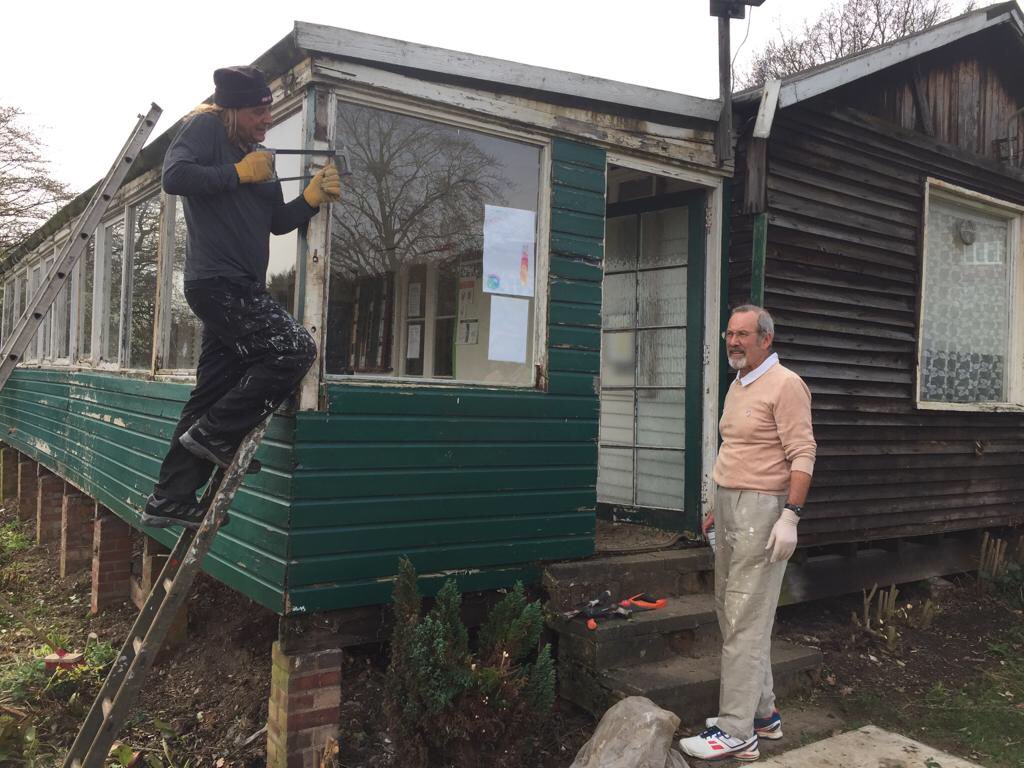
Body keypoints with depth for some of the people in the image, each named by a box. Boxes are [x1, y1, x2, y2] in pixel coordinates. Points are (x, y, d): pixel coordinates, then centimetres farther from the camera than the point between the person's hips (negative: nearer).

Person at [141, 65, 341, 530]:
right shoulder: (206, 128, -2)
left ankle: (170, 500, 15)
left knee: (211, 396, 8)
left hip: (240, 286, 9)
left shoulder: (259, 156, 22)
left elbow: (277, 223, 20)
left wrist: (312, 199, 4)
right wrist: (239, 173, -12)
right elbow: (174, 176, -18)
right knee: (295, 350, -19)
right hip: (218, 281, -9)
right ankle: (216, 434, -6)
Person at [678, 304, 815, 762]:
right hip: (730, 507, 10)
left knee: (745, 623, -6)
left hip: (760, 510, -10)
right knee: (732, 614, 15)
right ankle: (761, 712, 27)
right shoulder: (738, 385, 16)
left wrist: (790, 516, -24)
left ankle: (736, 733, 1)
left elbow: (803, 454, -17)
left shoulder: (785, 385, -11)